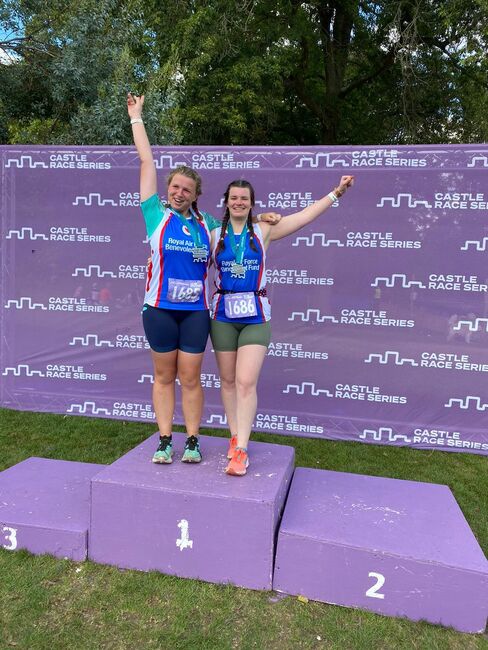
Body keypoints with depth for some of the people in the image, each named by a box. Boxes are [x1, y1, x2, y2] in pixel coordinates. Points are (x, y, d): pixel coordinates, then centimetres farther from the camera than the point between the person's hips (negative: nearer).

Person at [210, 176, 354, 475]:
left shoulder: (263, 231, 4)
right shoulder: (215, 235, 5)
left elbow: (306, 215, 5)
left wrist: (337, 192, 5)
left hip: (256, 317, -1)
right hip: (224, 316, 2)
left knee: (246, 382, -10)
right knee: (228, 381, 9)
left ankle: (241, 450, -3)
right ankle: (235, 437, 25)